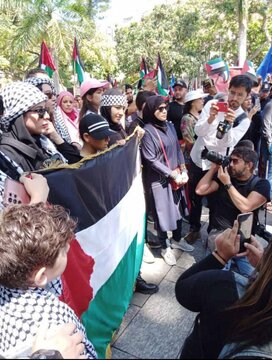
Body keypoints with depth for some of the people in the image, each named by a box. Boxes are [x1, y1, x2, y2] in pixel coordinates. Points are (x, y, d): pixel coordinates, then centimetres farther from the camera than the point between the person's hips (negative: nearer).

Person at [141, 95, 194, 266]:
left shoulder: (170, 126, 5)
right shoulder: (147, 131, -14)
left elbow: (178, 149, 10)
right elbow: (150, 160, -16)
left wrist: (183, 171, -1)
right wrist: (172, 174, -14)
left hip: (176, 177, 6)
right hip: (159, 179, -6)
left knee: (177, 208, 16)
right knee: (163, 212, 6)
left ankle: (177, 239, 37)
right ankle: (165, 247, 23)